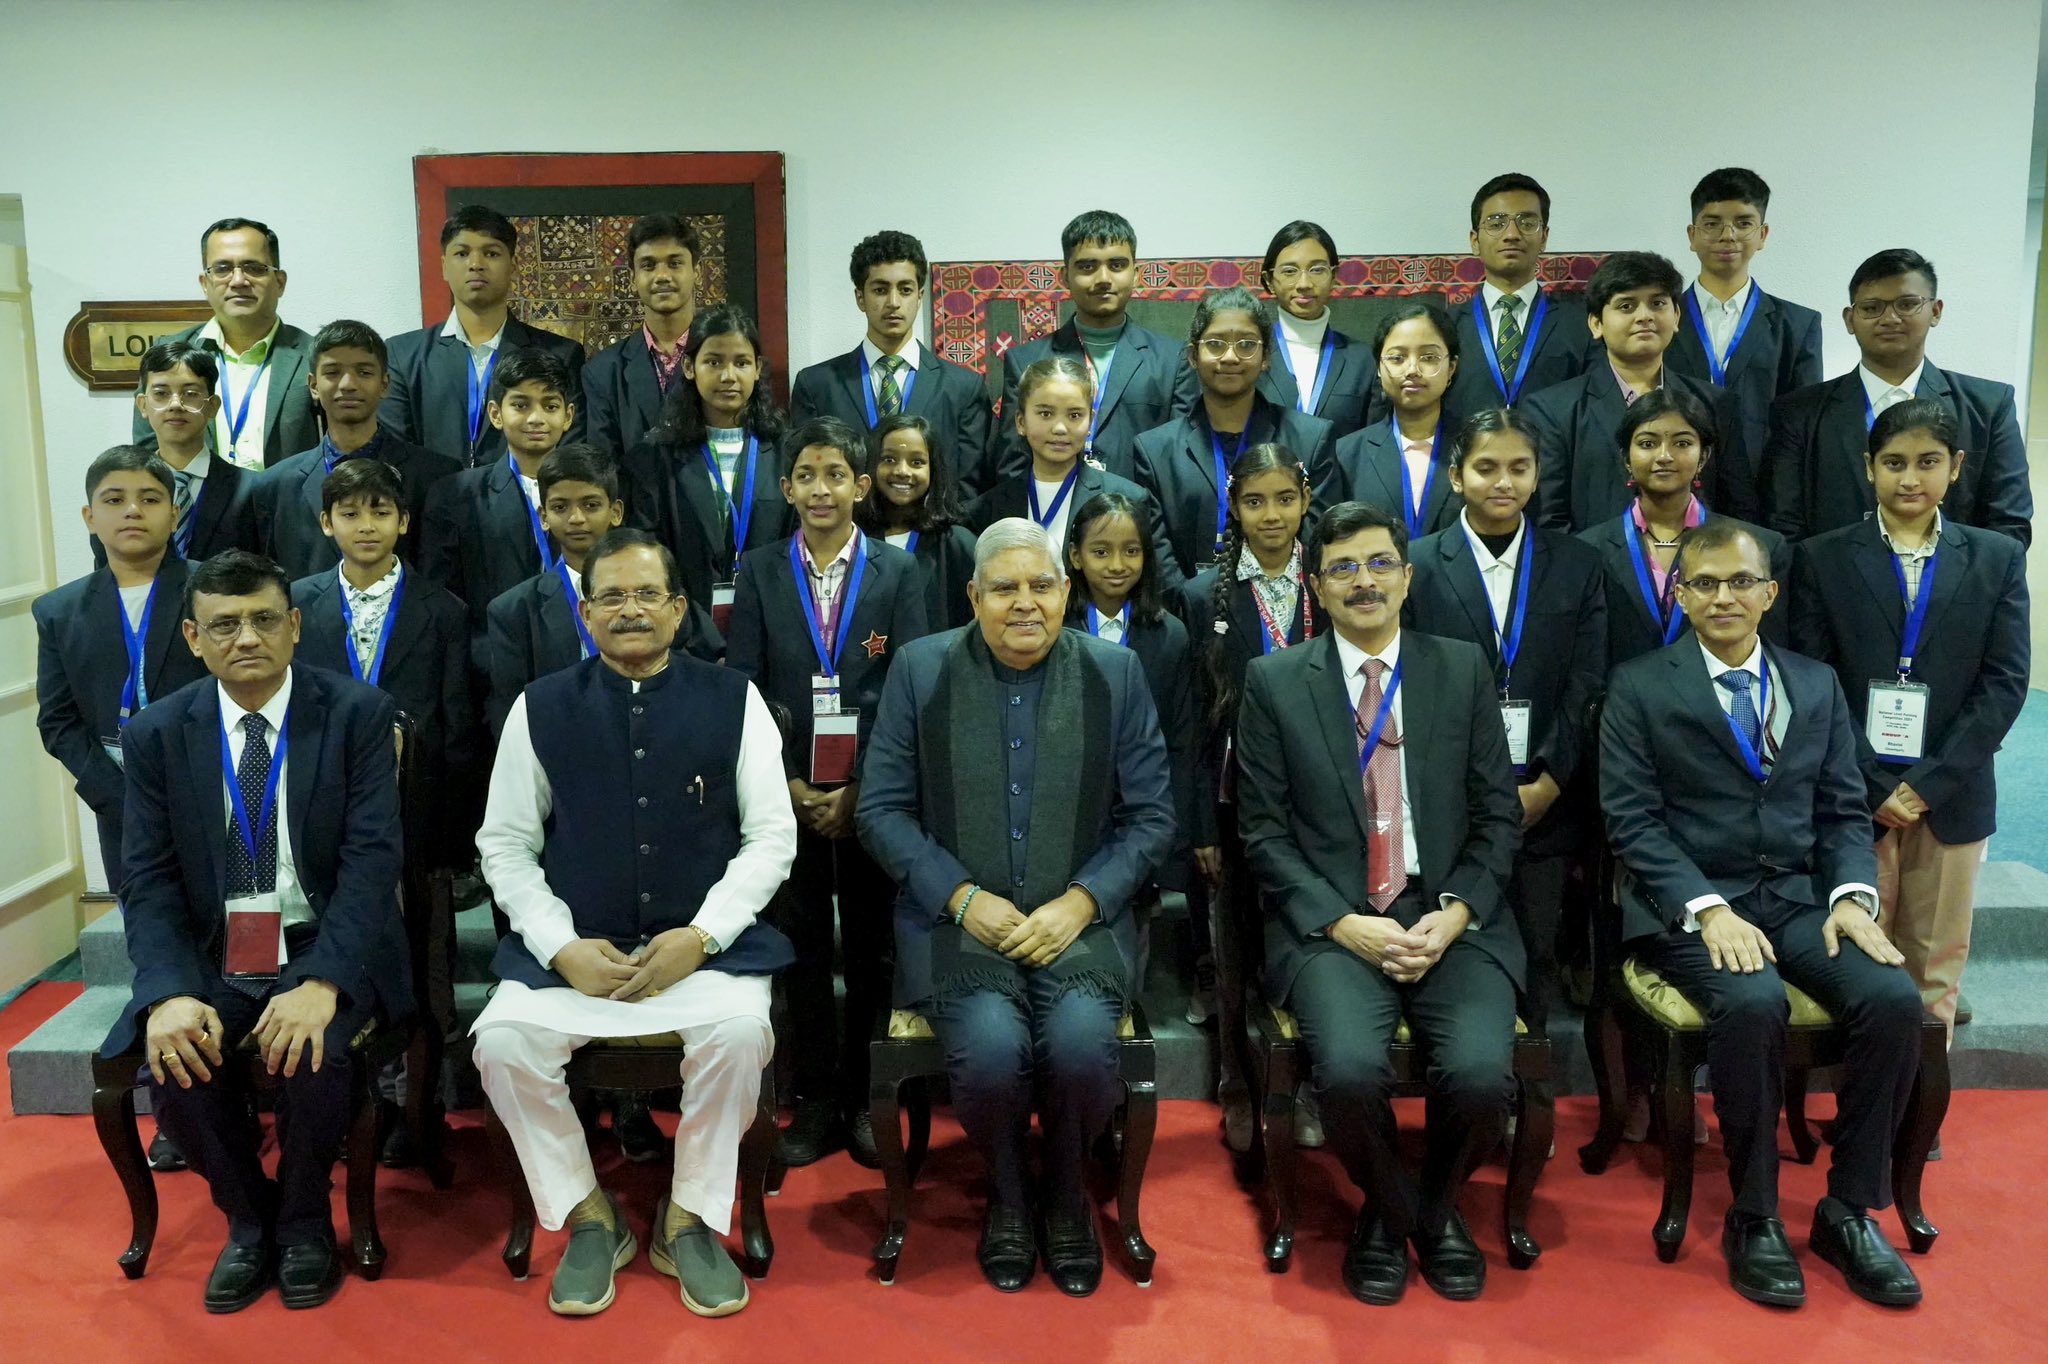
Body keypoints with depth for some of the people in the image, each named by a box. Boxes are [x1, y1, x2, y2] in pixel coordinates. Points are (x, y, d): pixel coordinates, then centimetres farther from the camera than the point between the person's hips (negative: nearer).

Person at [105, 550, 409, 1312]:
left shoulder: (358, 714, -6)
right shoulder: (155, 735, 2)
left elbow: (373, 858, -13)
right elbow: (148, 880, -2)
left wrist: (322, 985, -26)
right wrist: (170, 992, -21)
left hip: (325, 949, -2)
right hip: (211, 958, 3)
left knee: (311, 1056, -29)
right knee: (175, 1060, -24)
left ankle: (304, 1221, 4)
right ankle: (249, 1218, 8)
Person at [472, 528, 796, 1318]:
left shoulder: (732, 701, 3)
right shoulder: (541, 709, 5)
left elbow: (772, 835, 1)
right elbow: (504, 845, 6)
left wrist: (700, 936, -12)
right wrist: (564, 948, -9)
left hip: (704, 941, -1)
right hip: (572, 945, 2)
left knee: (740, 1028, -30)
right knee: (502, 1040, -24)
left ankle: (689, 1219, -4)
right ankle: (590, 1218, 1)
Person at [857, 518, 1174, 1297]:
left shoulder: (1115, 673, 4)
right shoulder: (921, 670, 2)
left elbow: (1150, 816, 4)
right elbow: (882, 809, 1)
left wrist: (1080, 901, -10)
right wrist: (963, 897, -11)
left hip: (1078, 917, 1)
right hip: (957, 918, 0)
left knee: (1081, 1042, -28)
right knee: (992, 1046, -28)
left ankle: (1067, 1190, 7)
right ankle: (1006, 1190, 7)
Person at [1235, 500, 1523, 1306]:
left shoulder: (1463, 670, 9)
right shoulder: (1274, 682, 4)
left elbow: (1498, 815, 8)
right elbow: (1263, 831, 1)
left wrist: (1455, 913, -8)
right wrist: (1344, 924, -11)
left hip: (1450, 920, 2)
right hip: (1329, 923, -1)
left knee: (1482, 1073, -24)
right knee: (1350, 1069, -28)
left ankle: (1437, 1208, 12)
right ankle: (1387, 1212, 7)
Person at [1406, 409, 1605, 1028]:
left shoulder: (1578, 565, 10)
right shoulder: (1418, 565, 4)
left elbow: (1586, 689, 4)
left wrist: (1546, 786, -5)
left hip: (1546, 805, 2)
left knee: (1541, 959, 4)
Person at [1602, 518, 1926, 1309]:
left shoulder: (1817, 685, 15)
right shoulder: (1639, 688, 1)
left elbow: (1844, 810, 12)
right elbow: (1632, 820, -6)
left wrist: (1852, 893, -7)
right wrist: (1708, 910, -18)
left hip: (1799, 900, 4)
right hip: (1688, 906, -4)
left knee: (1895, 999, -22)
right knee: (1752, 1004, -32)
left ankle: (1849, 1210, -3)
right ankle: (1753, 1220, -12)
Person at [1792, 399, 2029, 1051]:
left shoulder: (1997, 558, 6)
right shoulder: (1823, 557, 1)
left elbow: (2005, 682, 0)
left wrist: (1930, 784, -9)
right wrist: (1872, 789, -10)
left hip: (1952, 795, 2)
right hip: (1855, 793, -1)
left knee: (1937, 961, 9)